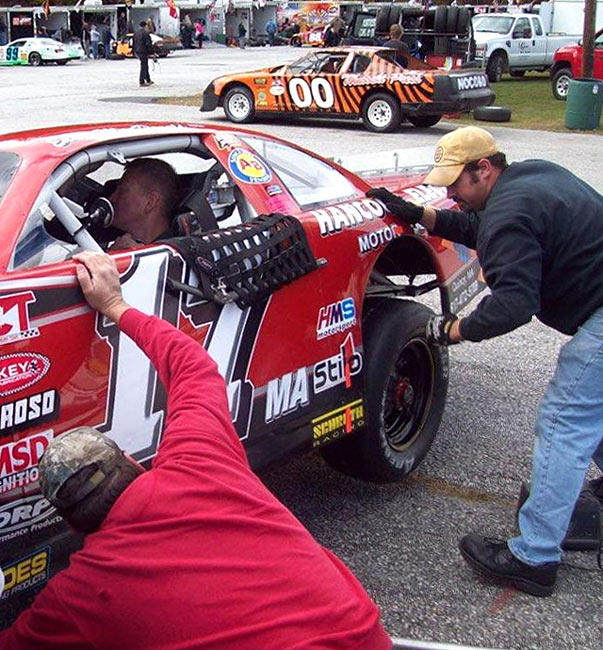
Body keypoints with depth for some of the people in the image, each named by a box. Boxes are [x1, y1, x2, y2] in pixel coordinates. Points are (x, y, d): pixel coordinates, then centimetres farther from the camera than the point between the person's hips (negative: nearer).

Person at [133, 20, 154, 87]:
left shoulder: (135, 33, 12)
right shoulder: (145, 33, -14)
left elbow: (134, 43, 16)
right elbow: (148, 44, -17)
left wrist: (135, 51, 22)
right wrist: (152, 52, -11)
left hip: (137, 52, 8)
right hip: (144, 52, -8)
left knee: (145, 66, 17)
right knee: (143, 67, -4)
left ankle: (148, 80, 25)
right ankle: (141, 82, -5)